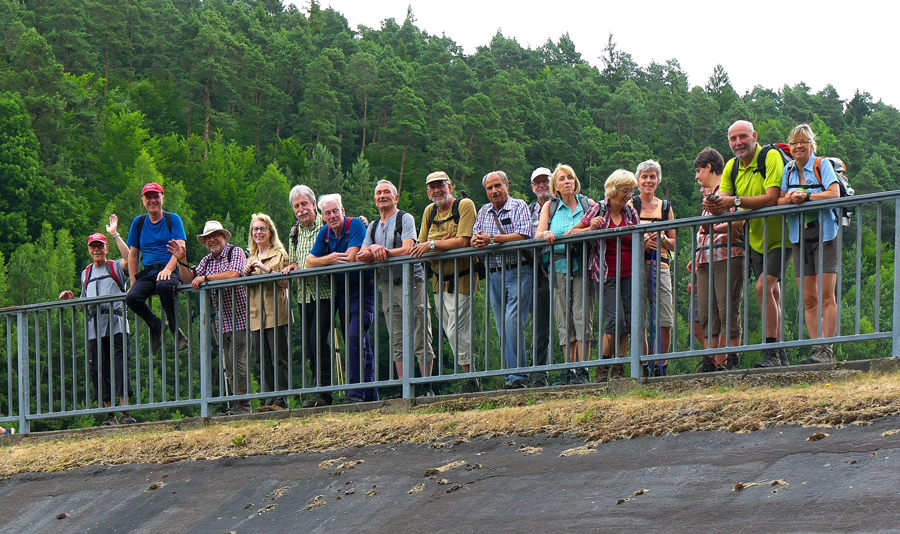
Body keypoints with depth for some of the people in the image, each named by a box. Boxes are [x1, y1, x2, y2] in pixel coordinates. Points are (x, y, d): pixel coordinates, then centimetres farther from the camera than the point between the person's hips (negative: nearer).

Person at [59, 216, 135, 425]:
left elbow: (128, 257, -17)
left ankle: (125, 411, -15)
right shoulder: (86, 273, 22)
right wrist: (71, 298, 8)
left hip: (116, 324, -5)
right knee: (98, 369, 0)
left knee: (120, 365, -14)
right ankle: (110, 415, 5)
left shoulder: (115, 267, 6)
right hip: (94, 328, 5)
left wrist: (115, 234, -13)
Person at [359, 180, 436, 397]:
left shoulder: (405, 219, 1)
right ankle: (404, 388, 6)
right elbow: (361, 256, 9)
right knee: (397, 342, 4)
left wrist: (381, 252, -16)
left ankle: (426, 386, -6)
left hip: (411, 281, -6)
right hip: (387, 285, 6)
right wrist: (374, 249, -13)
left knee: (420, 338, -6)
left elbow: (407, 249, -12)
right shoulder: (373, 227, 18)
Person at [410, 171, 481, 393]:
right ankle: (470, 379, 13)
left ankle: (472, 381, -6)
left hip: (461, 279, -7)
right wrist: (442, 245, -12)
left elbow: (463, 241, -20)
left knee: (457, 332, -12)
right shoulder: (429, 211, 11)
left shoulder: (465, 206, -9)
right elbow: (420, 247, 7)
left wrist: (432, 245, -18)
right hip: (439, 280, 7)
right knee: (451, 334, 8)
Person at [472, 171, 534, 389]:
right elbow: (475, 238, 12)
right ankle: (514, 376, 7)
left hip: (518, 271, -6)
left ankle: (517, 377, -18)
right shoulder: (484, 212, 17)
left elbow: (522, 236, -14)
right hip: (494, 275, 6)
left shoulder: (518, 206, 0)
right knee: (503, 329, 4)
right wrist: (477, 241, -12)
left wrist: (492, 238, -16)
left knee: (512, 321, -17)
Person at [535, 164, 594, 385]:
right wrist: (546, 234, -19)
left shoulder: (587, 204, 8)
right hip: (559, 266, 2)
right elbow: (537, 235, 4)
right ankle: (569, 370, 4)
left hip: (582, 265, -2)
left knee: (582, 316, -10)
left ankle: (582, 371, -11)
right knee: (564, 319, 1)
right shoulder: (550, 206, 11)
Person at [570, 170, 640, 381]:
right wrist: (590, 228, -18)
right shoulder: (598, 209, -1)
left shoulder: (631, 213, 11)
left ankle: (618, 370, 6)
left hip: (628, 274, 5)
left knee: (627, 322, -1)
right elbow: (573, 232, 0)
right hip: (606, 275, -5)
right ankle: (602, 369, -3)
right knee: (615, 320, -16)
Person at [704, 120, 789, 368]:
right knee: (772, 295, 12)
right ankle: (780, 354, 19)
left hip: (779, 236, -7)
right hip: (756, 239, 7)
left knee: (764, 286, -20)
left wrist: (736, 201, -35)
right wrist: (713, 205, -29)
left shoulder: (770, 157, -19)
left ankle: (771, 352, -19)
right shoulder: (732, 167, 3)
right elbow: (722, 201, -5)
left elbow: (772, 198, -29)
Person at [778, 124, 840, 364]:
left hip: (824, 233, -5)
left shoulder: (822, 165, -2)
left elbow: (834, 193, -13)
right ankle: (816, 349, 3)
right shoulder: (788, 170, 13)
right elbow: (778, 200, 9)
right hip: (799, 236, 5)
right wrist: (789, 199, -13)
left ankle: (827, 349, -8)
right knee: (808, 298, 1)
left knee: (826, 296, -8)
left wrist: (806, 196, -21)